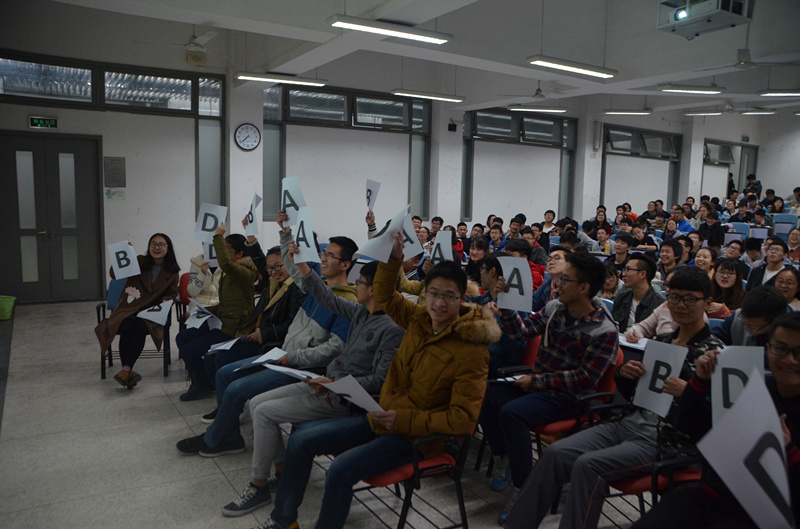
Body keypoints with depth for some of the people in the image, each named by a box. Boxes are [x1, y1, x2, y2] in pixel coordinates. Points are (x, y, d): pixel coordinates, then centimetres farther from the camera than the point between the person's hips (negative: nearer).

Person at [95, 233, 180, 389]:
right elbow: (114, 274, -2)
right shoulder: (139, 262, 7)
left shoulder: (172, 271, 12)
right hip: (128, 309, 0)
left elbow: (172, 293, 15)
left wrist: (165, 301, -8)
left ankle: (125, 370, -32)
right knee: (126, 326, -33)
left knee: (140, 326, -33)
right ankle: (129, 372, -31)